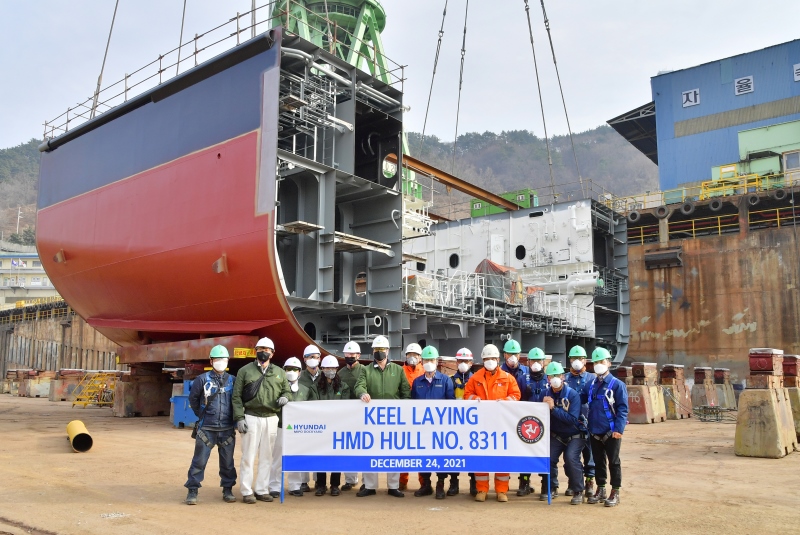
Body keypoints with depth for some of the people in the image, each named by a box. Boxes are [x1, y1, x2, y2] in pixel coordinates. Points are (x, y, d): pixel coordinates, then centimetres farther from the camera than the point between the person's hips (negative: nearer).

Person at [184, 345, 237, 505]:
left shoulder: (232, 381, 5)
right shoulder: (202, 379, -1)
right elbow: (193, 398, 9)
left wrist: (234, 418, 8)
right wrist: (201, 415, 11)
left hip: (227, 429, 2)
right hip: (206, 429, -2)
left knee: (227, 462, 9)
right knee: (199, 461, 0)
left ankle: (228, 490, 21)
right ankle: (192, 491, 10)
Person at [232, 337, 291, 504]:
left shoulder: (279, 372, 11)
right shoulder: (245, 370, 2)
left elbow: (287, 390, 19)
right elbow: (236, 396, -1)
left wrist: (285, 397, -5)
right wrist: (239, 418, -9)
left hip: (271, 419, 3)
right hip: (251, 418, -3)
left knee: (266, 457, 9)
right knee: (248, 456, 0)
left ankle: (262, 489, 18)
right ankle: (247, 491, 8)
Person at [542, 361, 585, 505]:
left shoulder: (573, 395, -19)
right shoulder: (547, 394, -6)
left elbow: (572, 419, -28)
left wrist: (553, 408, -32)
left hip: (574, 435, -4)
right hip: (556, 435, 4)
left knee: (571, 457, -23)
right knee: (549, 458, -11)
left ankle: (578, 492, -7)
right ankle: (552, 487, 14)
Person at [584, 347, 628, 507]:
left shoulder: (617, 384, -8)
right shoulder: (592, 385, 10)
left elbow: (623, 409, -12)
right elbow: (586, 404, 20)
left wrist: (619, 429, -19)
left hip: (611, 433, -6)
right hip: (595, 432, 6)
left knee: (613, 462, 5)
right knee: (598, 462, 14)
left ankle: (615, 493, 14)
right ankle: (600, 490, 25)